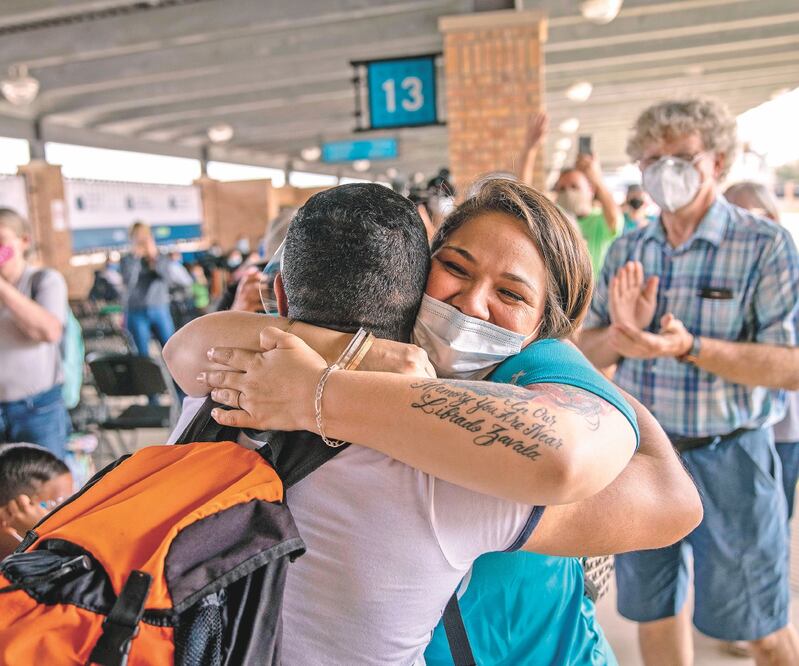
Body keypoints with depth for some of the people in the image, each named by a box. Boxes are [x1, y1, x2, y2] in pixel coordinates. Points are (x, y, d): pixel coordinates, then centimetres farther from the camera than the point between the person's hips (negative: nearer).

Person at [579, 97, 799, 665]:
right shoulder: (627, 250, 3)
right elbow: (587, 352, 3)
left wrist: (689, 346, -28)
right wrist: (622, 333, -18)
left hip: (726, 458, -3)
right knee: (654, 611, 18)